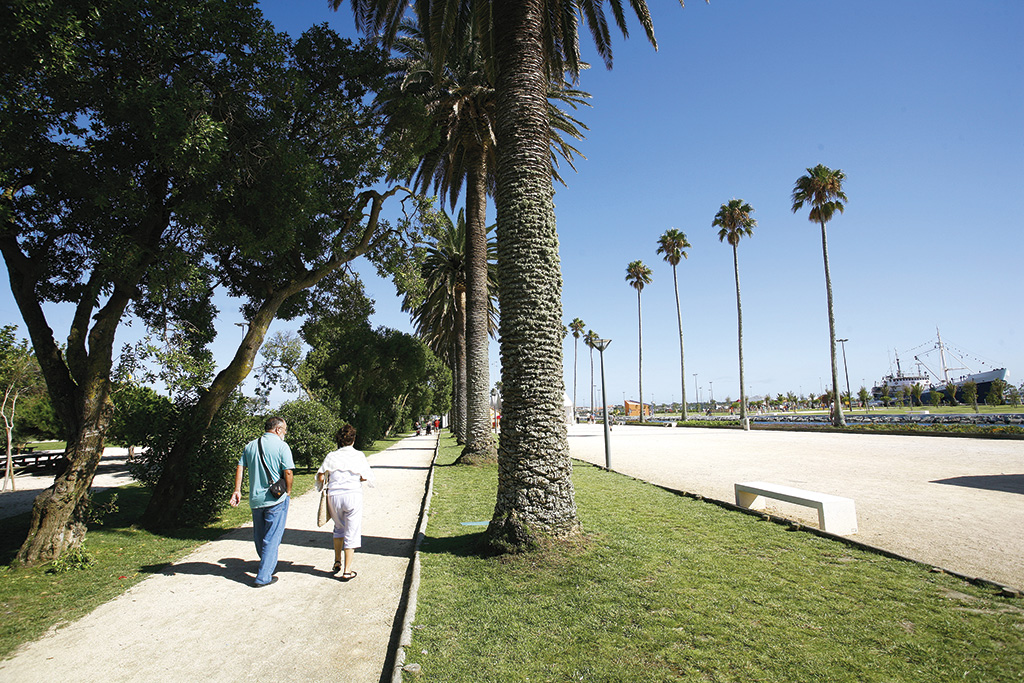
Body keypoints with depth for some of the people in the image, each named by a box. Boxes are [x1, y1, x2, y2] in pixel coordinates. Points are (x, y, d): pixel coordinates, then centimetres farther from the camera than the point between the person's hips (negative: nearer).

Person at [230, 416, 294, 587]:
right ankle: (264, 576, 3)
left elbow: (240, 468, 6)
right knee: (272, 538, 3)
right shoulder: (281, 446, -10)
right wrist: (288, 491, -1)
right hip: (276, 499, -6)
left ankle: (268, 565, 39)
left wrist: (237, 490, 6)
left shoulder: (250, 446, 8)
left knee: (259, 536, 21)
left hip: (255, 499, 6)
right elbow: (288, 472, -14)